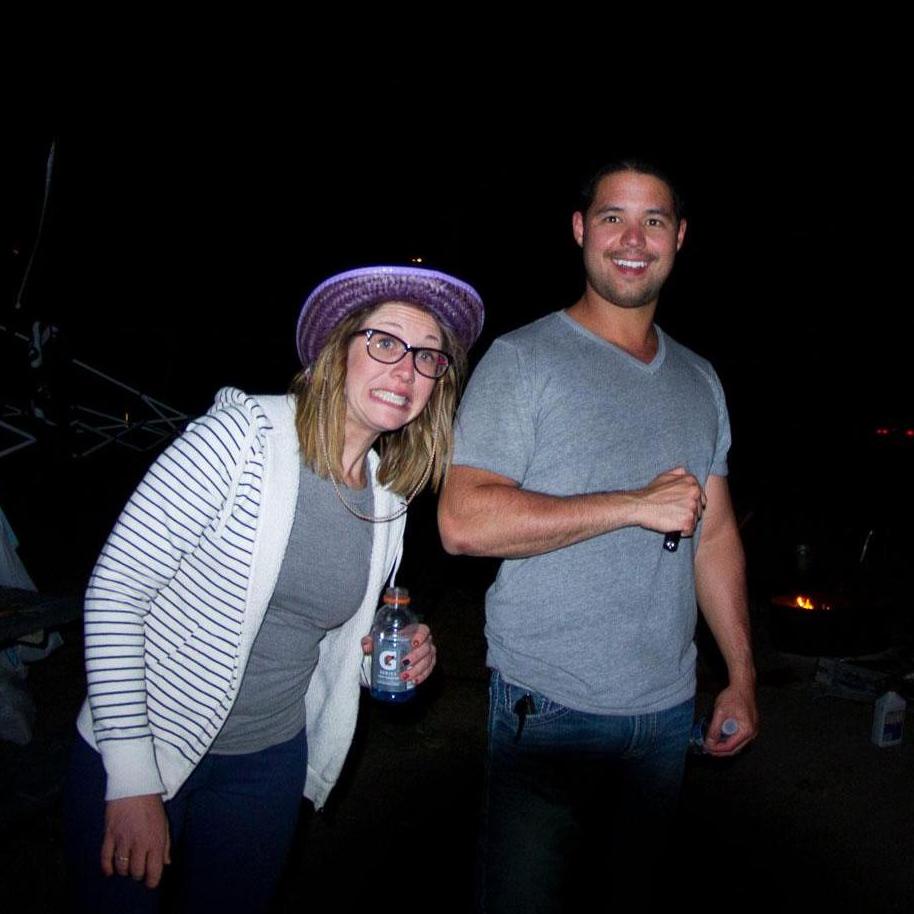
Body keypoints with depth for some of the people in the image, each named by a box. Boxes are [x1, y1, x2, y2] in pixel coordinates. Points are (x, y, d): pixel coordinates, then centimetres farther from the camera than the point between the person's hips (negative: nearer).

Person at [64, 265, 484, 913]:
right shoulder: (243, 434, -19)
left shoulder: (389, 500, -1)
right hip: (136, 755, -4)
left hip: (270, 762, 5)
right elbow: (114, 589, -19)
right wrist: (133, 779, -20)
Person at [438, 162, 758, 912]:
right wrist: (636, 504, -19)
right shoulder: (523, 361, -8)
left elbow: (715, 533, 14)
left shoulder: (700, 381, 10)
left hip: (669, 708, 5)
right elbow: (464, 522, -19)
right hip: (550, 707, -5)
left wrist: (742, 676, 12)